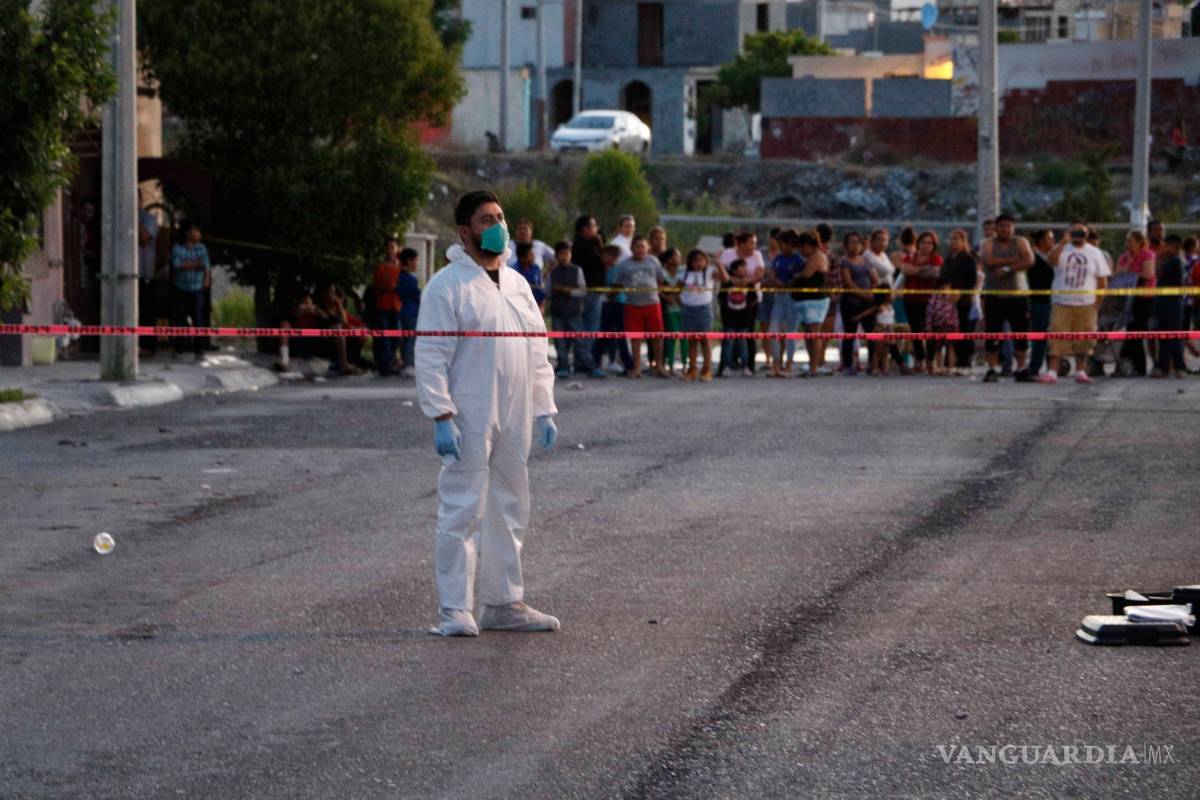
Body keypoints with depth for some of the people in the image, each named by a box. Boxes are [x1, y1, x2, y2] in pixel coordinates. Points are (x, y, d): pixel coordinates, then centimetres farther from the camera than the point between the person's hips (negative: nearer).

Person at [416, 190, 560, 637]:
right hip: (469, 422, -7)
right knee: (462, 511, -7)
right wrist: (441, 417, -19)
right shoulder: (448, 286, -7)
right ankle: (454, 610, -4)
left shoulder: (518, 285, 15)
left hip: (514, 420, 7)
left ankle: (503, 604, 21)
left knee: (510, 512, 12)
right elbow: (431, 357, -12)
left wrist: (544, 411, 14)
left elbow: (537, 353, 20)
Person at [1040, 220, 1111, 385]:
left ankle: (1080, 372, 12)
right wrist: (1063, 243, -28)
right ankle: (1052, 373, -11)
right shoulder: (1061, 249, 5)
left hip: (1086, 304, 1)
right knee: (1056, 338, -9)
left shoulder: (1095, 253, 8)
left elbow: (1102, 280, 8)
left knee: (1083, 340, 2)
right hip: (1061, 303, -1)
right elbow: (1051, 260, -18)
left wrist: (1098, 302, 2)